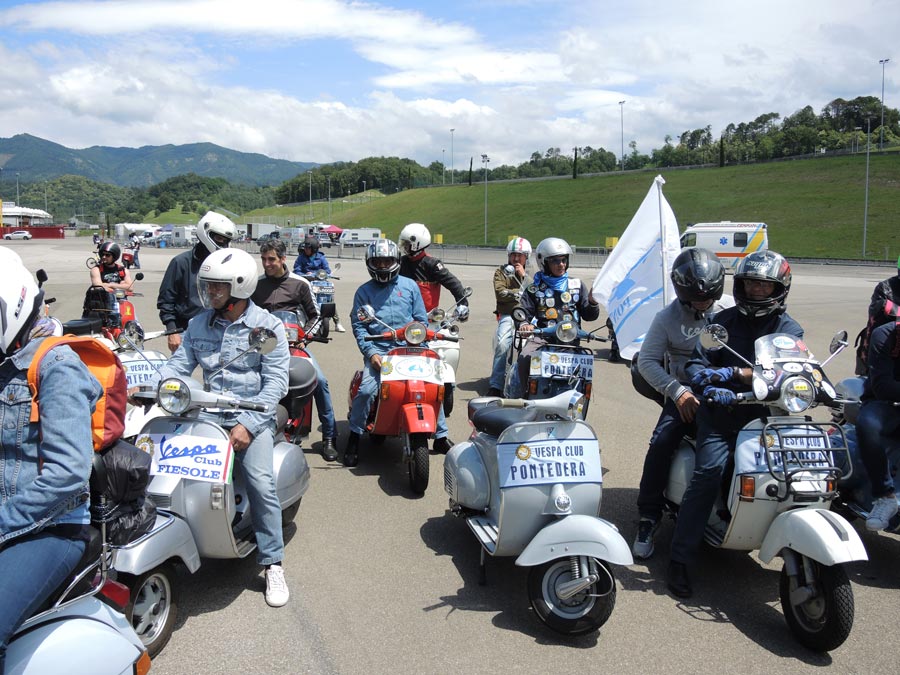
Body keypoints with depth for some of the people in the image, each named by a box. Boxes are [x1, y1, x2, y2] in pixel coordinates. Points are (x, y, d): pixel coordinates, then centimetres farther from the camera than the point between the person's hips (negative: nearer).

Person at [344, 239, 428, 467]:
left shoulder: (410, 286, 14)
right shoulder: (364, 291, 12)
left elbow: (421, 319, 13)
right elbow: (358, 325, 4)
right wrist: (371, 352, -9)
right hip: (378, 350, -1)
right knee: (366, 389, -23)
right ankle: (354, 437, -5)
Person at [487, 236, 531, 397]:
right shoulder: (501, 272, 14)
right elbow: (500, 293, -3)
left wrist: (523, 276, -3)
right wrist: (521, 293, -2)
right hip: (508, 316, -1)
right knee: (503, 344, -27)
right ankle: (496, 385, -25)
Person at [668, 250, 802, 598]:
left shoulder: (789, 330, 11)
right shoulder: (725, 320, 13)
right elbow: (696, 363, 4)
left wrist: (734, 373, -20)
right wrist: (708, 384, -19)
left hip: (764, 413, 1)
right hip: (721, 412, -1)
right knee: (709, 471, -20)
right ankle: (679, 559, -18)